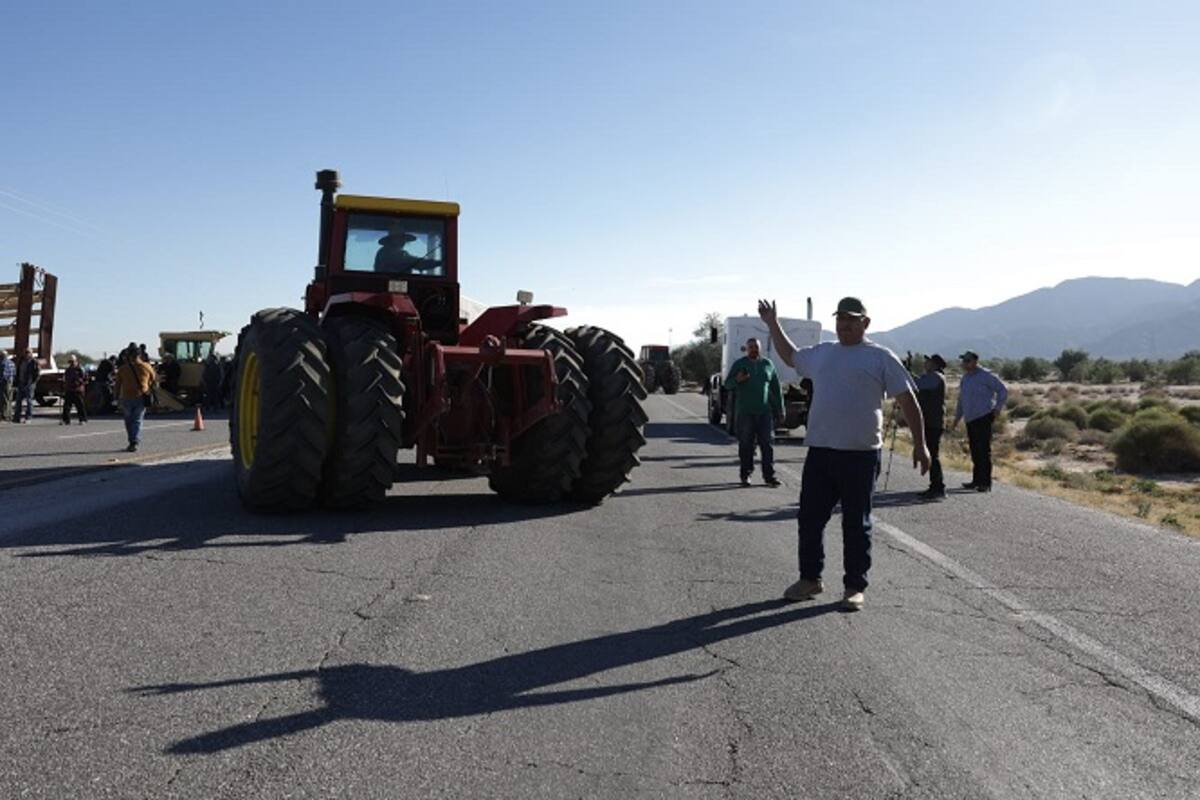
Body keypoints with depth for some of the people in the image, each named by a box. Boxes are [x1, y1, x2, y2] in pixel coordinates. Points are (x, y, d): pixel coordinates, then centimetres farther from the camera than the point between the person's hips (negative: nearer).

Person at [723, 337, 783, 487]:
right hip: (744, 412, -2)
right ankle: (746, 475, 10)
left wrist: (780, 408, 11)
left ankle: (769, 475, 3)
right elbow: (727, 385, 1)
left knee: (767, 443, -1)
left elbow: (776, 388, 14)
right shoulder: (739, 364, 5)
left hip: (765, 412, 2)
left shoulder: (768, 364, 11)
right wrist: (737, 380, -21)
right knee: (745, 444, 2)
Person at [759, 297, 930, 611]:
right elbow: (790, 356, 33)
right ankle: (810, 578, 24)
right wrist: (773, 324, 29)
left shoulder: (881, 358, -1)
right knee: (809, 517, 9)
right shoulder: (821, 353, 14)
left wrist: (919, 444, -5)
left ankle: (855, 587, 16)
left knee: (856, 524, 4)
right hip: (819, 450, 5)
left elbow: (908, 400, -1)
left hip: (860, 454, -5)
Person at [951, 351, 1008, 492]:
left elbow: (1003, 390, -4)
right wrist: (956, 418, 22)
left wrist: (997, 409, -7)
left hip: (983, 418, -7)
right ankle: (977, 480, 16)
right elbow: (961, 399, 23)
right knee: (974, 451, 10)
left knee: (984, 450, -8)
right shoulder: (965, 377, 16)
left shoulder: (985, 375, -7)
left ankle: (986, 483, -7)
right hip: (970, 419, 7)